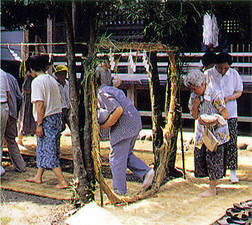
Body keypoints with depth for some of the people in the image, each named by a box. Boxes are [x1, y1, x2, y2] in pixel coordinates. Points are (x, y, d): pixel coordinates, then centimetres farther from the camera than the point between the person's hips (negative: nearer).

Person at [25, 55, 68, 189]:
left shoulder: (37, 81, -12)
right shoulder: (52, 80, 13)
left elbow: (40, 104, -19)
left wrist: (39, 124, -16)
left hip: (47, 119, -9)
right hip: (57, 116, 9)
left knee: (48, 151, -3)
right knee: (42, 148, 19)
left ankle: (62, 181, -4)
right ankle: (38, 177, 30)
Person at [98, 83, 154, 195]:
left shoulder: (102, 93, -13)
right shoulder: (110, 89, 19)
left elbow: (118, 110, -24)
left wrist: (104, 126, -15)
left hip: (123, 127, -10)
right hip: (135, 122, 10)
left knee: (117, 159, 0)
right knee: (126, 155, 22)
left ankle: (119, 192, 8)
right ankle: (146, 172, 7)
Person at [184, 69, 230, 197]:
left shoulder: (215, 95, -19)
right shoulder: (194, 96, 2)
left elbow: (225, 115, -20)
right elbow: (195, 116, 7)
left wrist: (209, 121, -32)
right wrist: (195, 105, -13)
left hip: (216, 131, -7)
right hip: (202, 132, 7)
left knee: (212, 157, -7)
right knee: (199, 155, 5)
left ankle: (212, 188, 4)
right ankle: (214, 179, 26)